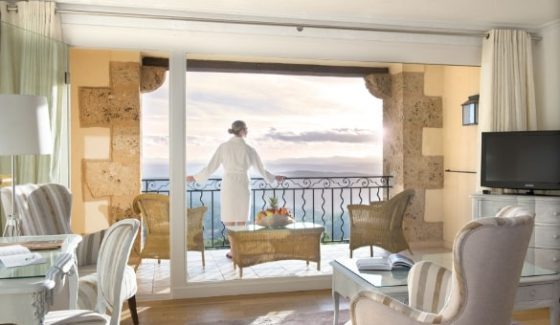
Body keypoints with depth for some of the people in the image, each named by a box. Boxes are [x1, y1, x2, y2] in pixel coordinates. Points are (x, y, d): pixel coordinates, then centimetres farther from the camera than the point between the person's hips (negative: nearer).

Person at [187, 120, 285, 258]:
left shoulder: (223, 147, -3)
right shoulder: (249, 149, -2)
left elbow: (211, 168, -2)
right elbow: (261, 170, 6)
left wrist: (195, 177, 13)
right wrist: (274, 178, 25)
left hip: (228, 186, 0)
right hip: (243, 186, 0)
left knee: (229, 220, 10)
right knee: (241, 220, 12)